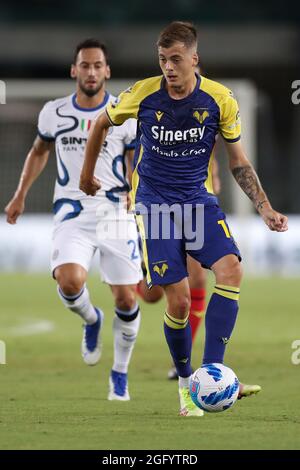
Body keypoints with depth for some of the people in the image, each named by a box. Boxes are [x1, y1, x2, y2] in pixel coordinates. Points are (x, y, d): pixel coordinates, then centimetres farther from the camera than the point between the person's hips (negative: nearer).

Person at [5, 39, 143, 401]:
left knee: (126, 299, -1)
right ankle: (91, 320, 10)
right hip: (72, 214, 0)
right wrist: (20, 195, 19)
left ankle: (120, 373, 21)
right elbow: (39, 150, 21)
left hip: (116, 213, 0)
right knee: (69, 281, -25)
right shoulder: (54, 112, 3)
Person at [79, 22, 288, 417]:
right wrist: (87, 174, 19)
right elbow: (102, 124, 10)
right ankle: (185, 381, 13)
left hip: (199, 199, 2)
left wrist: (265, 207, -6)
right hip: (154, 203, -1)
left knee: (231, 270, -24)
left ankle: (211, 372, -24)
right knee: (179, 301, -10)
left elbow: (239, 162, 3)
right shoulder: (143, 94, -10)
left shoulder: (220, 100, -8)